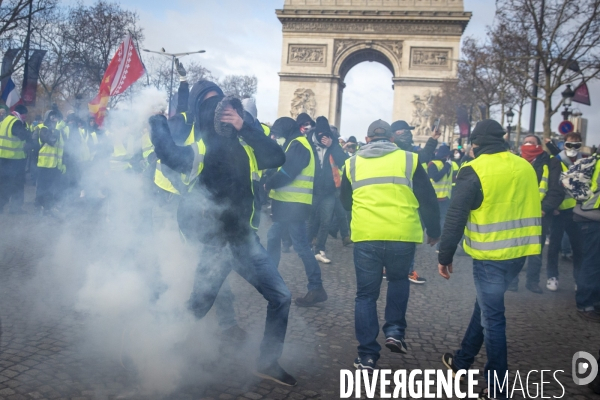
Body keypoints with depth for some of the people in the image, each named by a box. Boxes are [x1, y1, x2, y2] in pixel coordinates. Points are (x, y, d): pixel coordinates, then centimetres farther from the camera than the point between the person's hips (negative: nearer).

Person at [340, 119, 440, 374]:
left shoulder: (352, 164, 11)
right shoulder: (409, 160, 5)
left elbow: (346, 203, 22)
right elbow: (428, 200, 6)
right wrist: (434, 231, 20)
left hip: (365, 236, 0)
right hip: (402, 236, 0)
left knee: (366, 294, 11)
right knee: (398, 280, 27)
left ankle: (367, 356, 13)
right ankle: (395, 331, 15)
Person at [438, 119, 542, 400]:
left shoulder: (474, 170, -13)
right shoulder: (525, 167, 7)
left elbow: (456, 217, -15)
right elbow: (532, 209, 17)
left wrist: (445, 256, -7)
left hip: (491, 255, -7)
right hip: (520, 251, 7)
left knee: (492, 317, 4)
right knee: (484, 305, 21)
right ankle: (462, 360, 36)